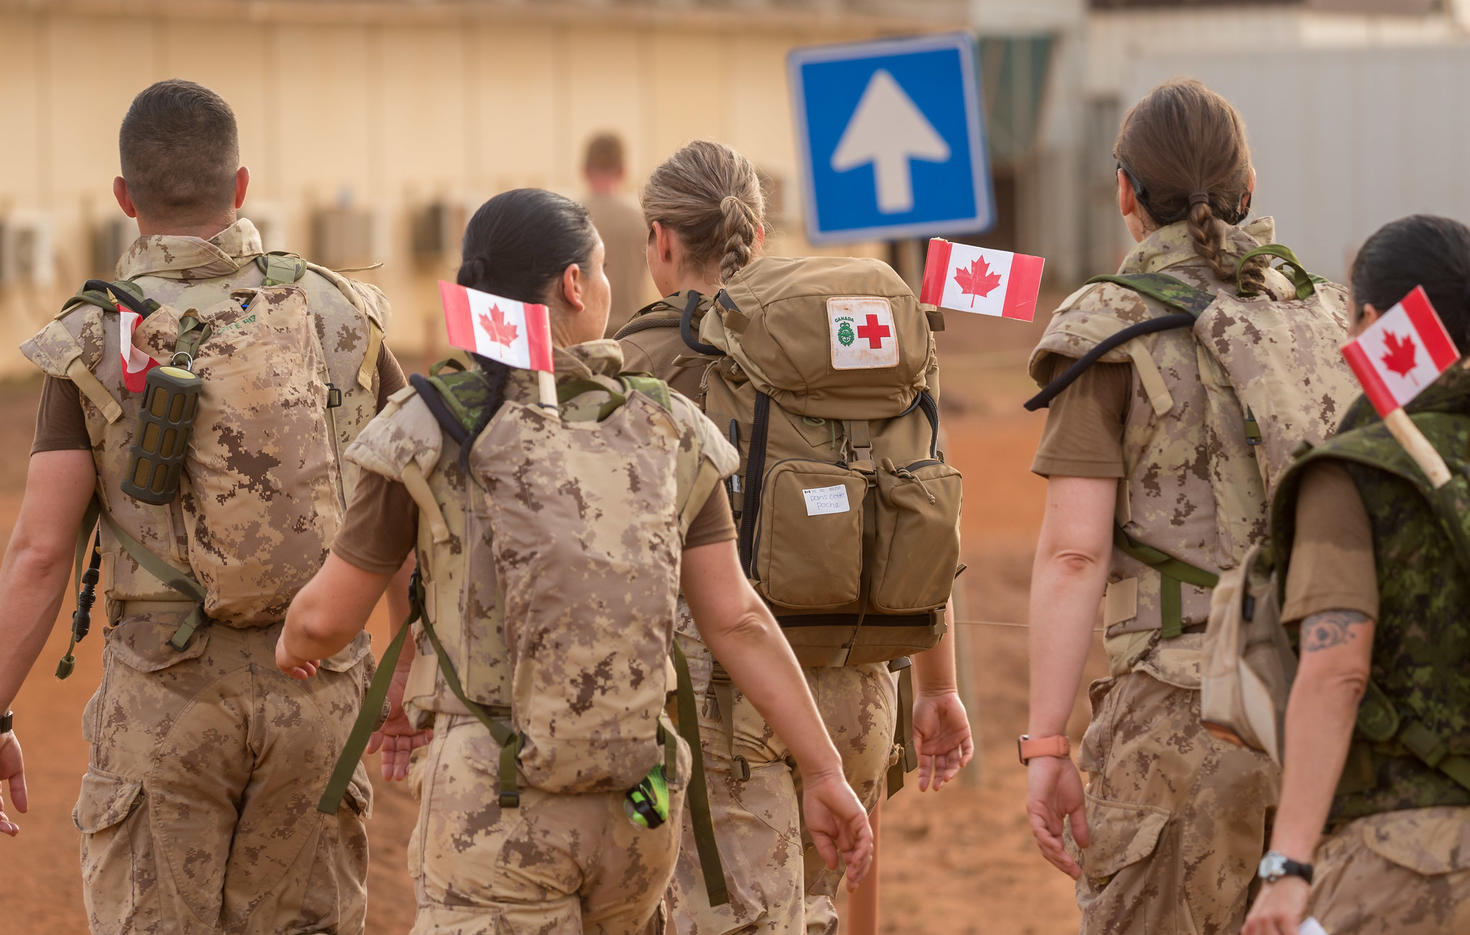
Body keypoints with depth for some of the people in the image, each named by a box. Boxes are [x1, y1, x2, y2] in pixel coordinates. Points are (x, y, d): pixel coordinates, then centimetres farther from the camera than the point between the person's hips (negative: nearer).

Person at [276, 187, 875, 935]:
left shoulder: (431, 430, -5)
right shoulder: (666, 434, 3)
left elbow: (326, 617, 0)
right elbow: (739, 621, -1)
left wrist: (293, 647, 24)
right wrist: (825, 773, 3)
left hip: (491, 796, -4)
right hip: (637, 794, 4)